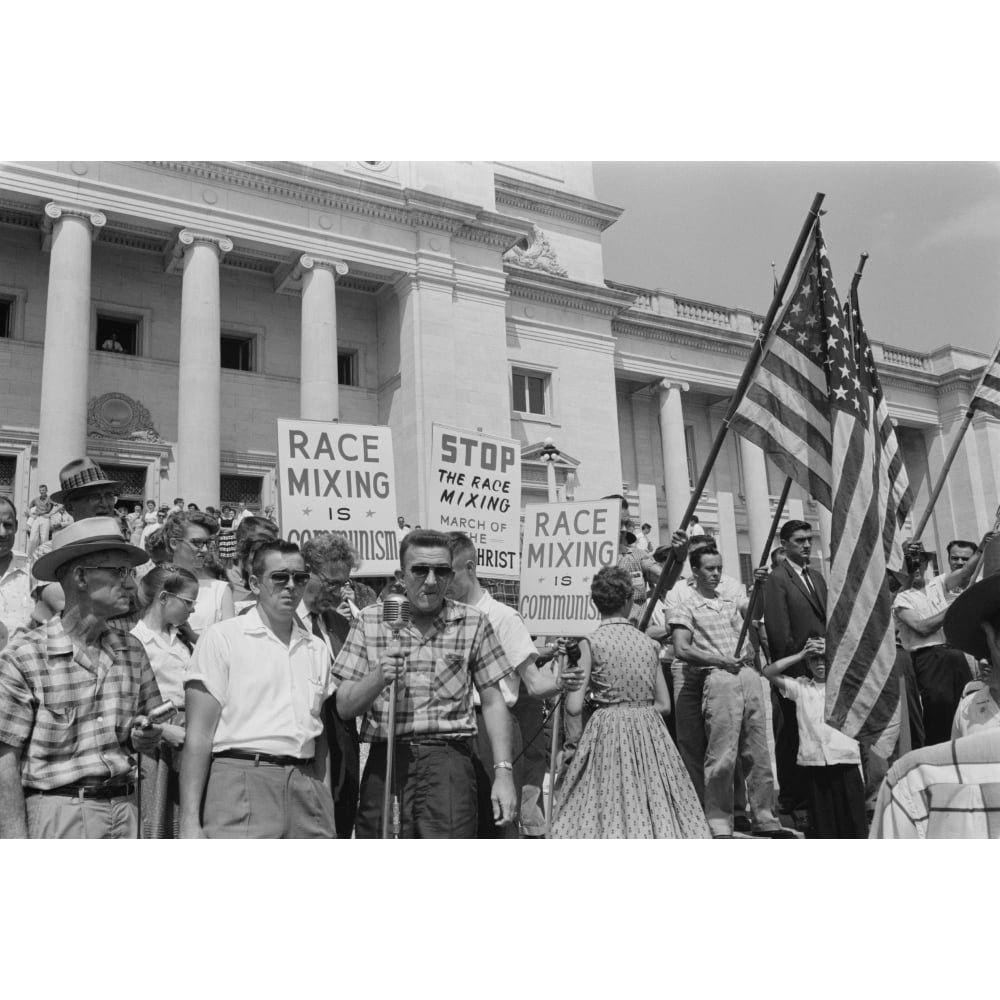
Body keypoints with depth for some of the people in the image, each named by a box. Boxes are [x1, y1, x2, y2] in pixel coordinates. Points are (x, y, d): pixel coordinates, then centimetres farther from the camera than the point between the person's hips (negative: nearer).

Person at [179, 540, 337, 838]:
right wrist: (190, 822, -10)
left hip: (306, 789, 5)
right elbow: (198, 735, -5)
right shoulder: (222, 637, 0)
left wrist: (322, 799, 11)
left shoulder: (317, 648, 15)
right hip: (242, 781, -5)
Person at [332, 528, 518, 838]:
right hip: (383, 764, 2)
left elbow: (493, 702, 7)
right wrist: (378, 677, -14)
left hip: (448, 763, -1)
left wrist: (503, 772, 0)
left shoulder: (473, 623, 4)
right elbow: (344, 707, 5)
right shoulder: (370, 620, 6)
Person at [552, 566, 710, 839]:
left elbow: (574, 708, -10)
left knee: (609, 806, 2)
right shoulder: (649, 643, 6)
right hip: (649, 731, 4)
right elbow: (664, 704, 8)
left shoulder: (591, 643, -6)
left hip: (609, 731, -3)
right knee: (655, 802, 13)